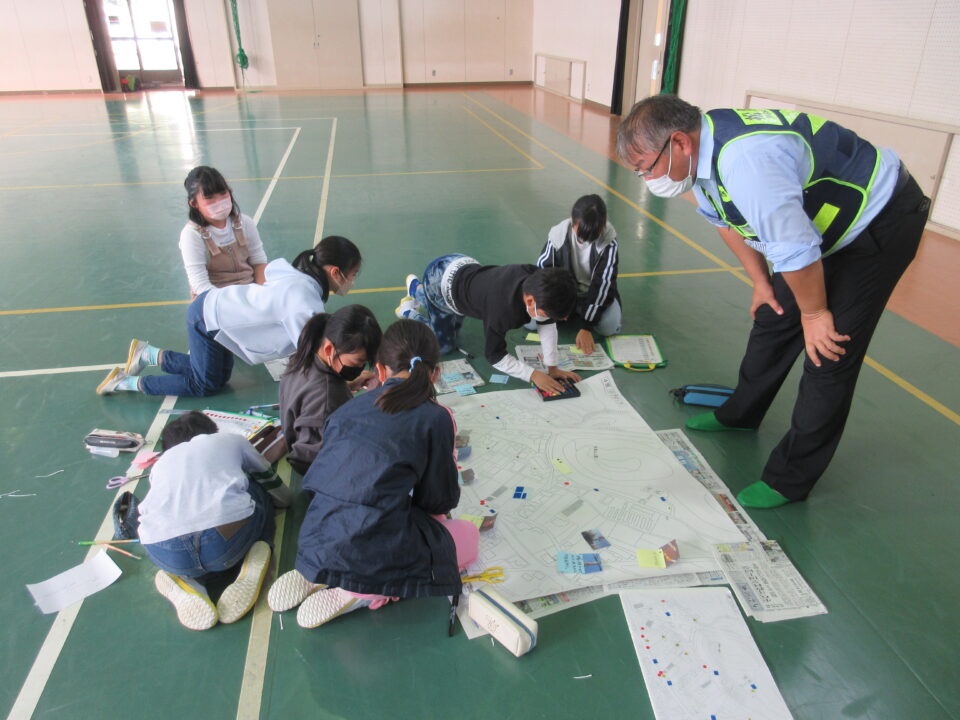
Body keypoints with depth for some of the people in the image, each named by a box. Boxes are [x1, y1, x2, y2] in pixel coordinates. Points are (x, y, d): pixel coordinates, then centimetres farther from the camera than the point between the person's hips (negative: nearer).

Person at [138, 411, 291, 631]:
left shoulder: (160, 463, 33)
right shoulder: (231, 440, 30)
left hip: (164, 552, 2)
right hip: (228, 540, -1)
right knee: (257, 495, 32)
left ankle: (181, 581, 7)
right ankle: (254, 557, 4)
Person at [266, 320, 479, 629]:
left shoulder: (347, 410, 11)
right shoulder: (436, 418, -4)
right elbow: (440, 500, 2)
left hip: (314, 546, 7)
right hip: (375, 552, -6)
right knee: (468, 534, 19)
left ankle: (320, 576, 11)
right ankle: (366, 593, 0)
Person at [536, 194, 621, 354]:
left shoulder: (609, 238, -24)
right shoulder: (558, 234, -22)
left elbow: (602, 282, -27)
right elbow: (542, 269, -8)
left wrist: (587, 327, -32)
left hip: (594, 292, 0)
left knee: (610, 326, -27)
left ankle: (579, 310, 5)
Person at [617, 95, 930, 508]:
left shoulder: (744, 163, -38)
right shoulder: (701, 153, -7)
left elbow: (796, 250, -33)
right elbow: (729, 221, 9)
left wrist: (814, 312, -17)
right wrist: (761, 282, 11)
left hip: (881, 222, -9)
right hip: (826, 220, 9)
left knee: (829, 353, -7)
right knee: (773, 319, 15)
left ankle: (790, 480, 5)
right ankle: (740, 415, 36)